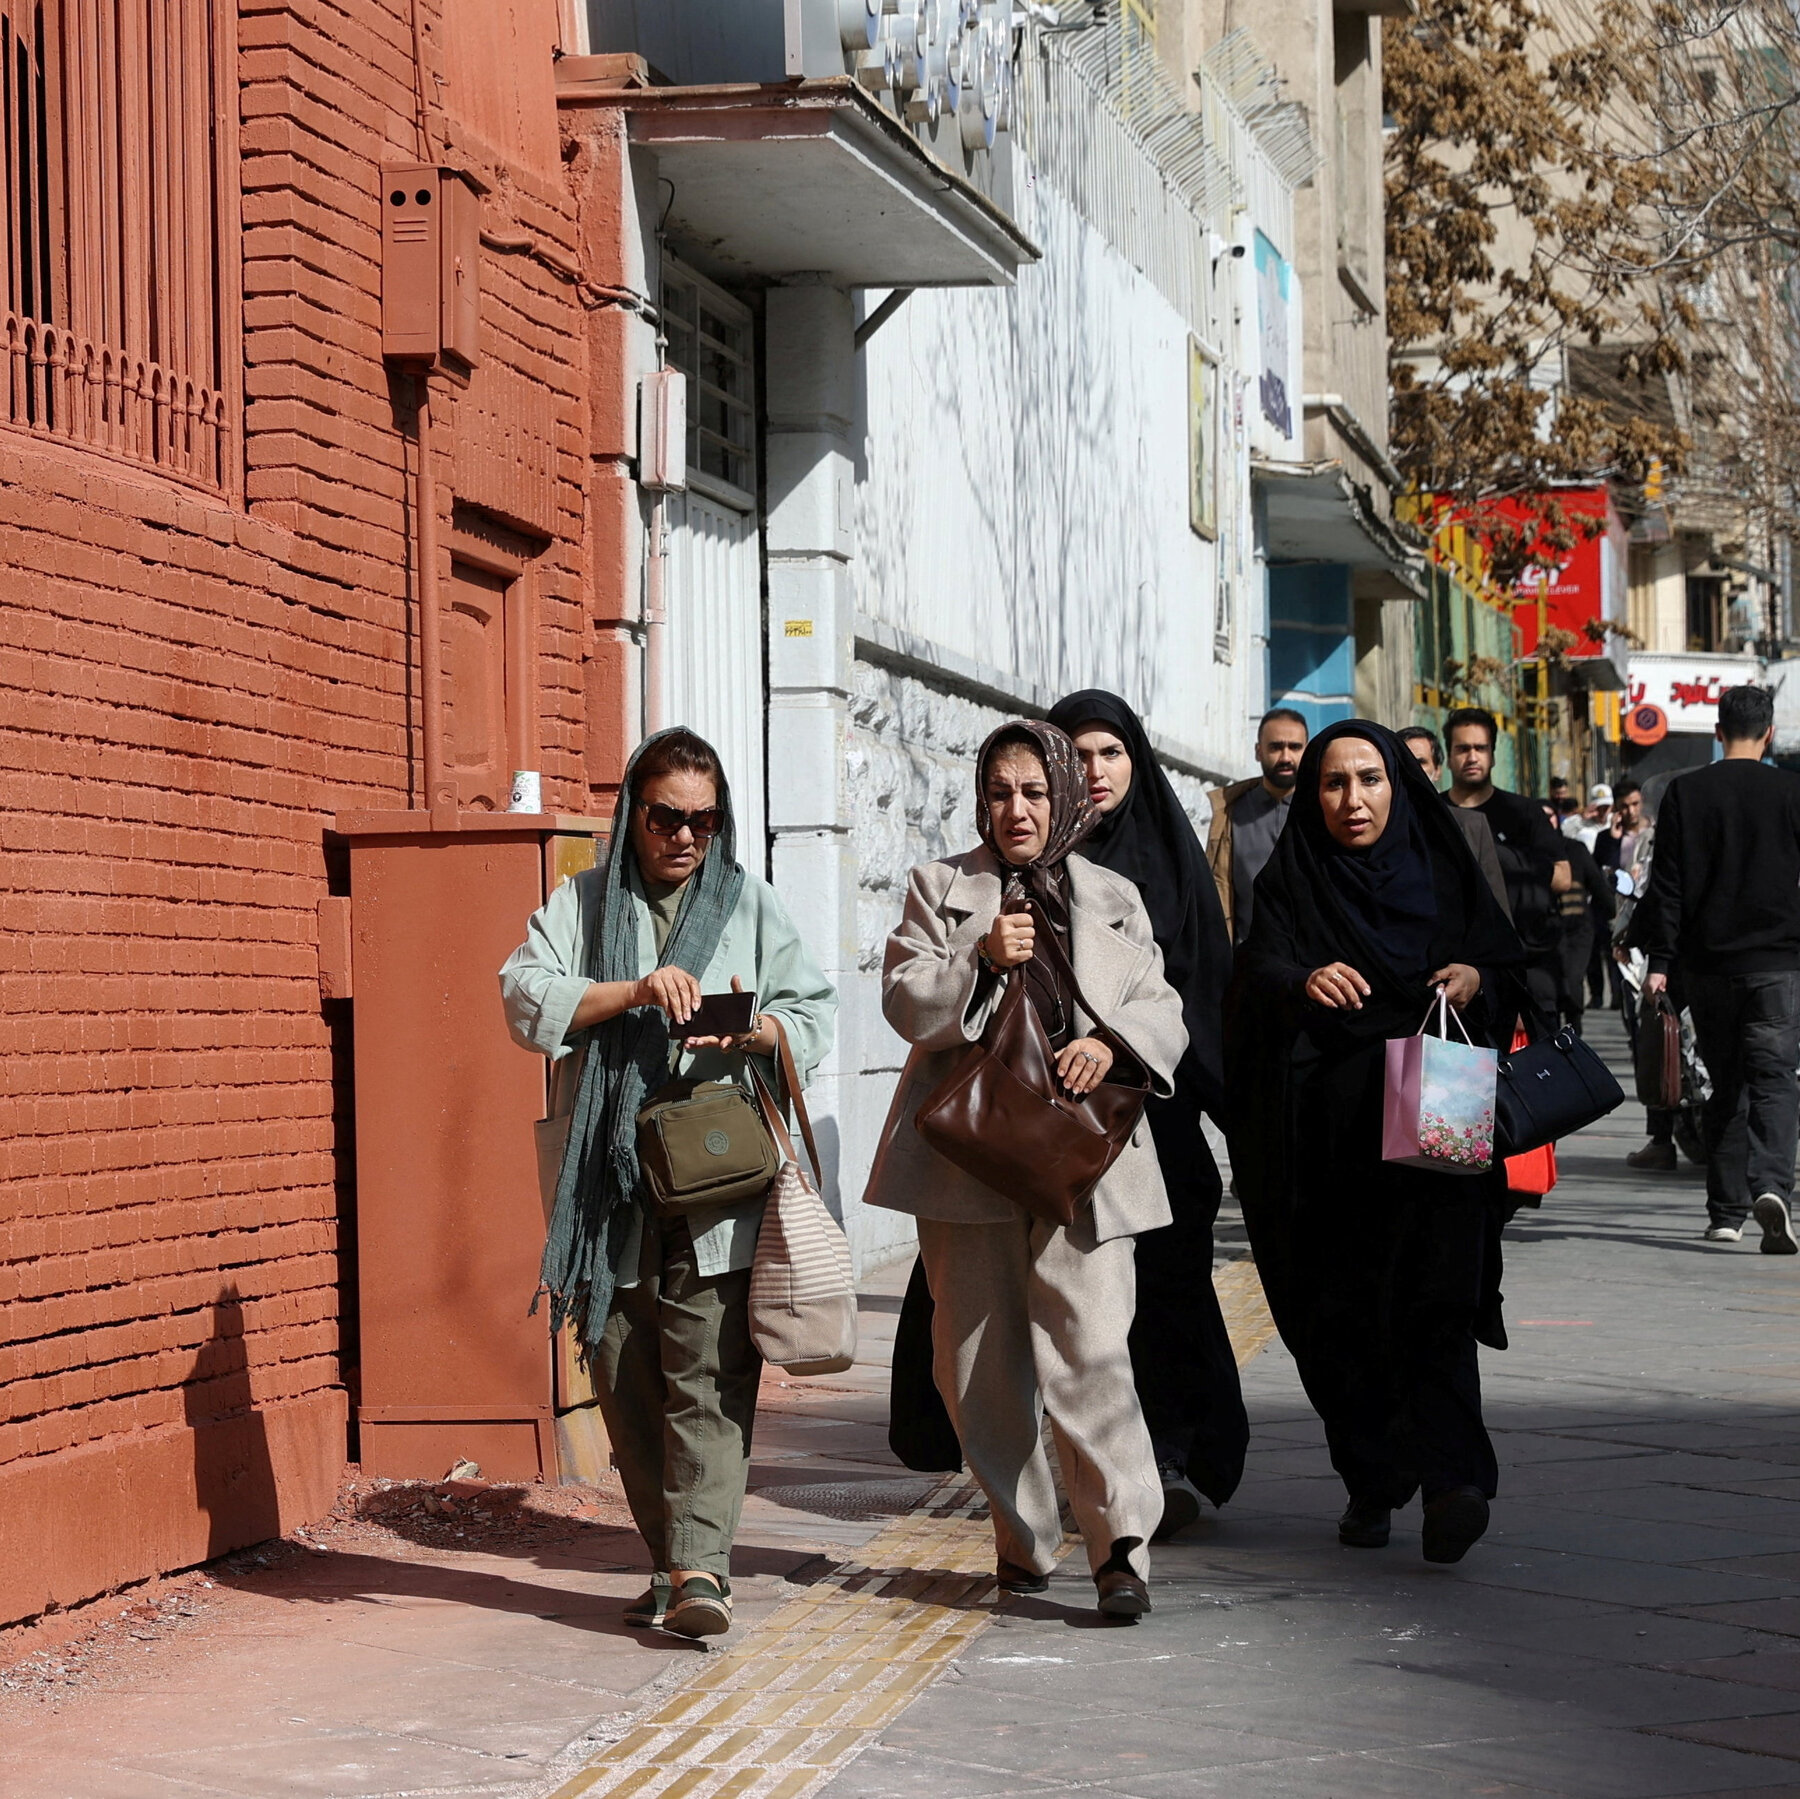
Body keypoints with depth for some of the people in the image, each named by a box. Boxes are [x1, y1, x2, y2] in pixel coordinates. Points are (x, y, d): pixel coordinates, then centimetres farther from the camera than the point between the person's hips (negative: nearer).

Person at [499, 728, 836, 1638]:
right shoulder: (580, 905, 12)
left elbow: (815, 1015, 9)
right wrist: (632, 992, -16)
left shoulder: (750, 904, 14)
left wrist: (752, 1029, -13)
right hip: (610, 1188, 1)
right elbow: (526, 998, -2)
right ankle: (667, 1561, 13)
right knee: (626, 1381, 4)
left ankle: (700, 1564, -16)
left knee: (710, 1376, -11)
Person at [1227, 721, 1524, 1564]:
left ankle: (1451, 1477, -24)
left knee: (1434, 1296, -14)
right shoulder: (1290, 885, 5)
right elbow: (1259, 974, -12)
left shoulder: (1443, 870, 11)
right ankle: (1370, 1484, 14)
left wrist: (1479, 977, -12)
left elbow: (1509, 964, 11)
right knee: (1340, 1319, 1)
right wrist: (1305, 982, -35)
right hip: (1325, 1137, 0)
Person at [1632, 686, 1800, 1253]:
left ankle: (1727, 1210, 13)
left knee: (1725, 1084, 12)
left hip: (1708, 962, 2)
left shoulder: (1685, 793, 1)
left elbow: (1667, 884, 1)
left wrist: (1660, 961, 3)